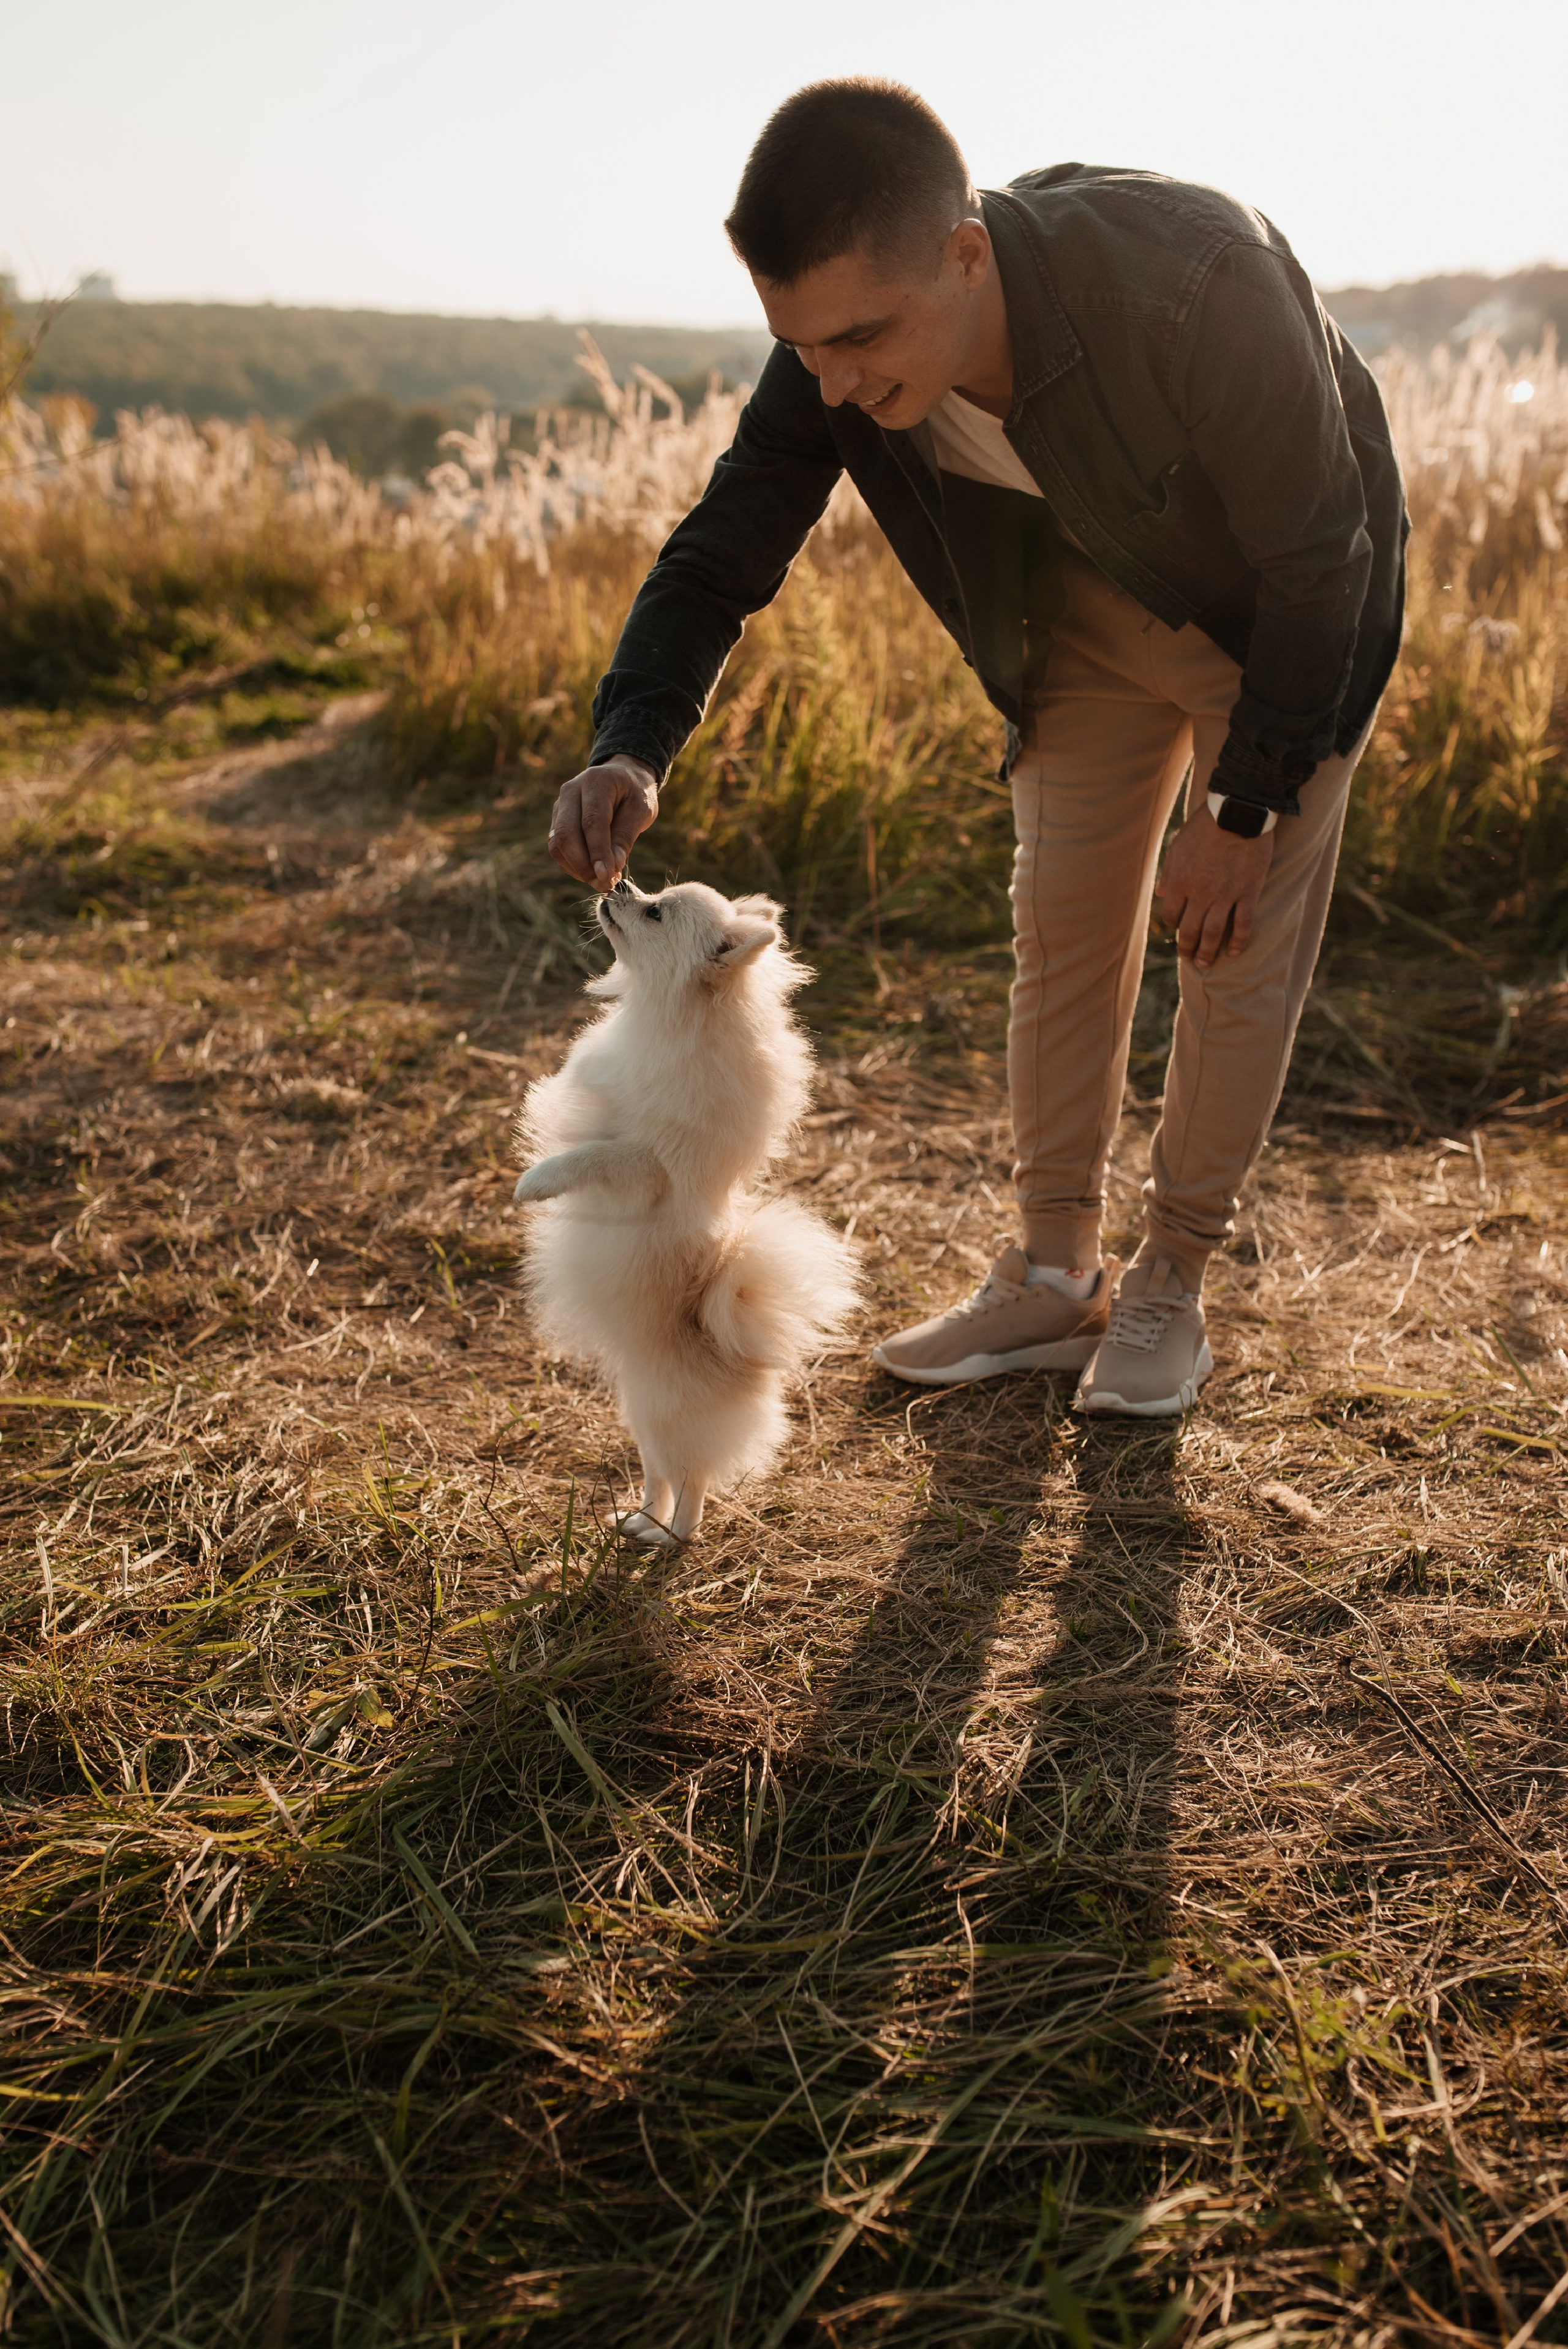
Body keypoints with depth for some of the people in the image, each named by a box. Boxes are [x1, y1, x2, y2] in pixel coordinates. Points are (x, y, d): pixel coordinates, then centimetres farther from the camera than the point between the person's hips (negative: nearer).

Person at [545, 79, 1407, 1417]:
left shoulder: (1198, 286, -40)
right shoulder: (841, 361, -25)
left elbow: (1318, 567, -28)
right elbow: (723, 553, -15)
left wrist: (1242, 812, -21)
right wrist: (632, 750, -34)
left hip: (1283, 616, -4)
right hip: (1091, 606, 4)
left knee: (1243, 942, -3)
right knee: (1064, 929, 3)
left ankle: (1172, 1290, 12)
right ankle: (1054, 1279, 16)